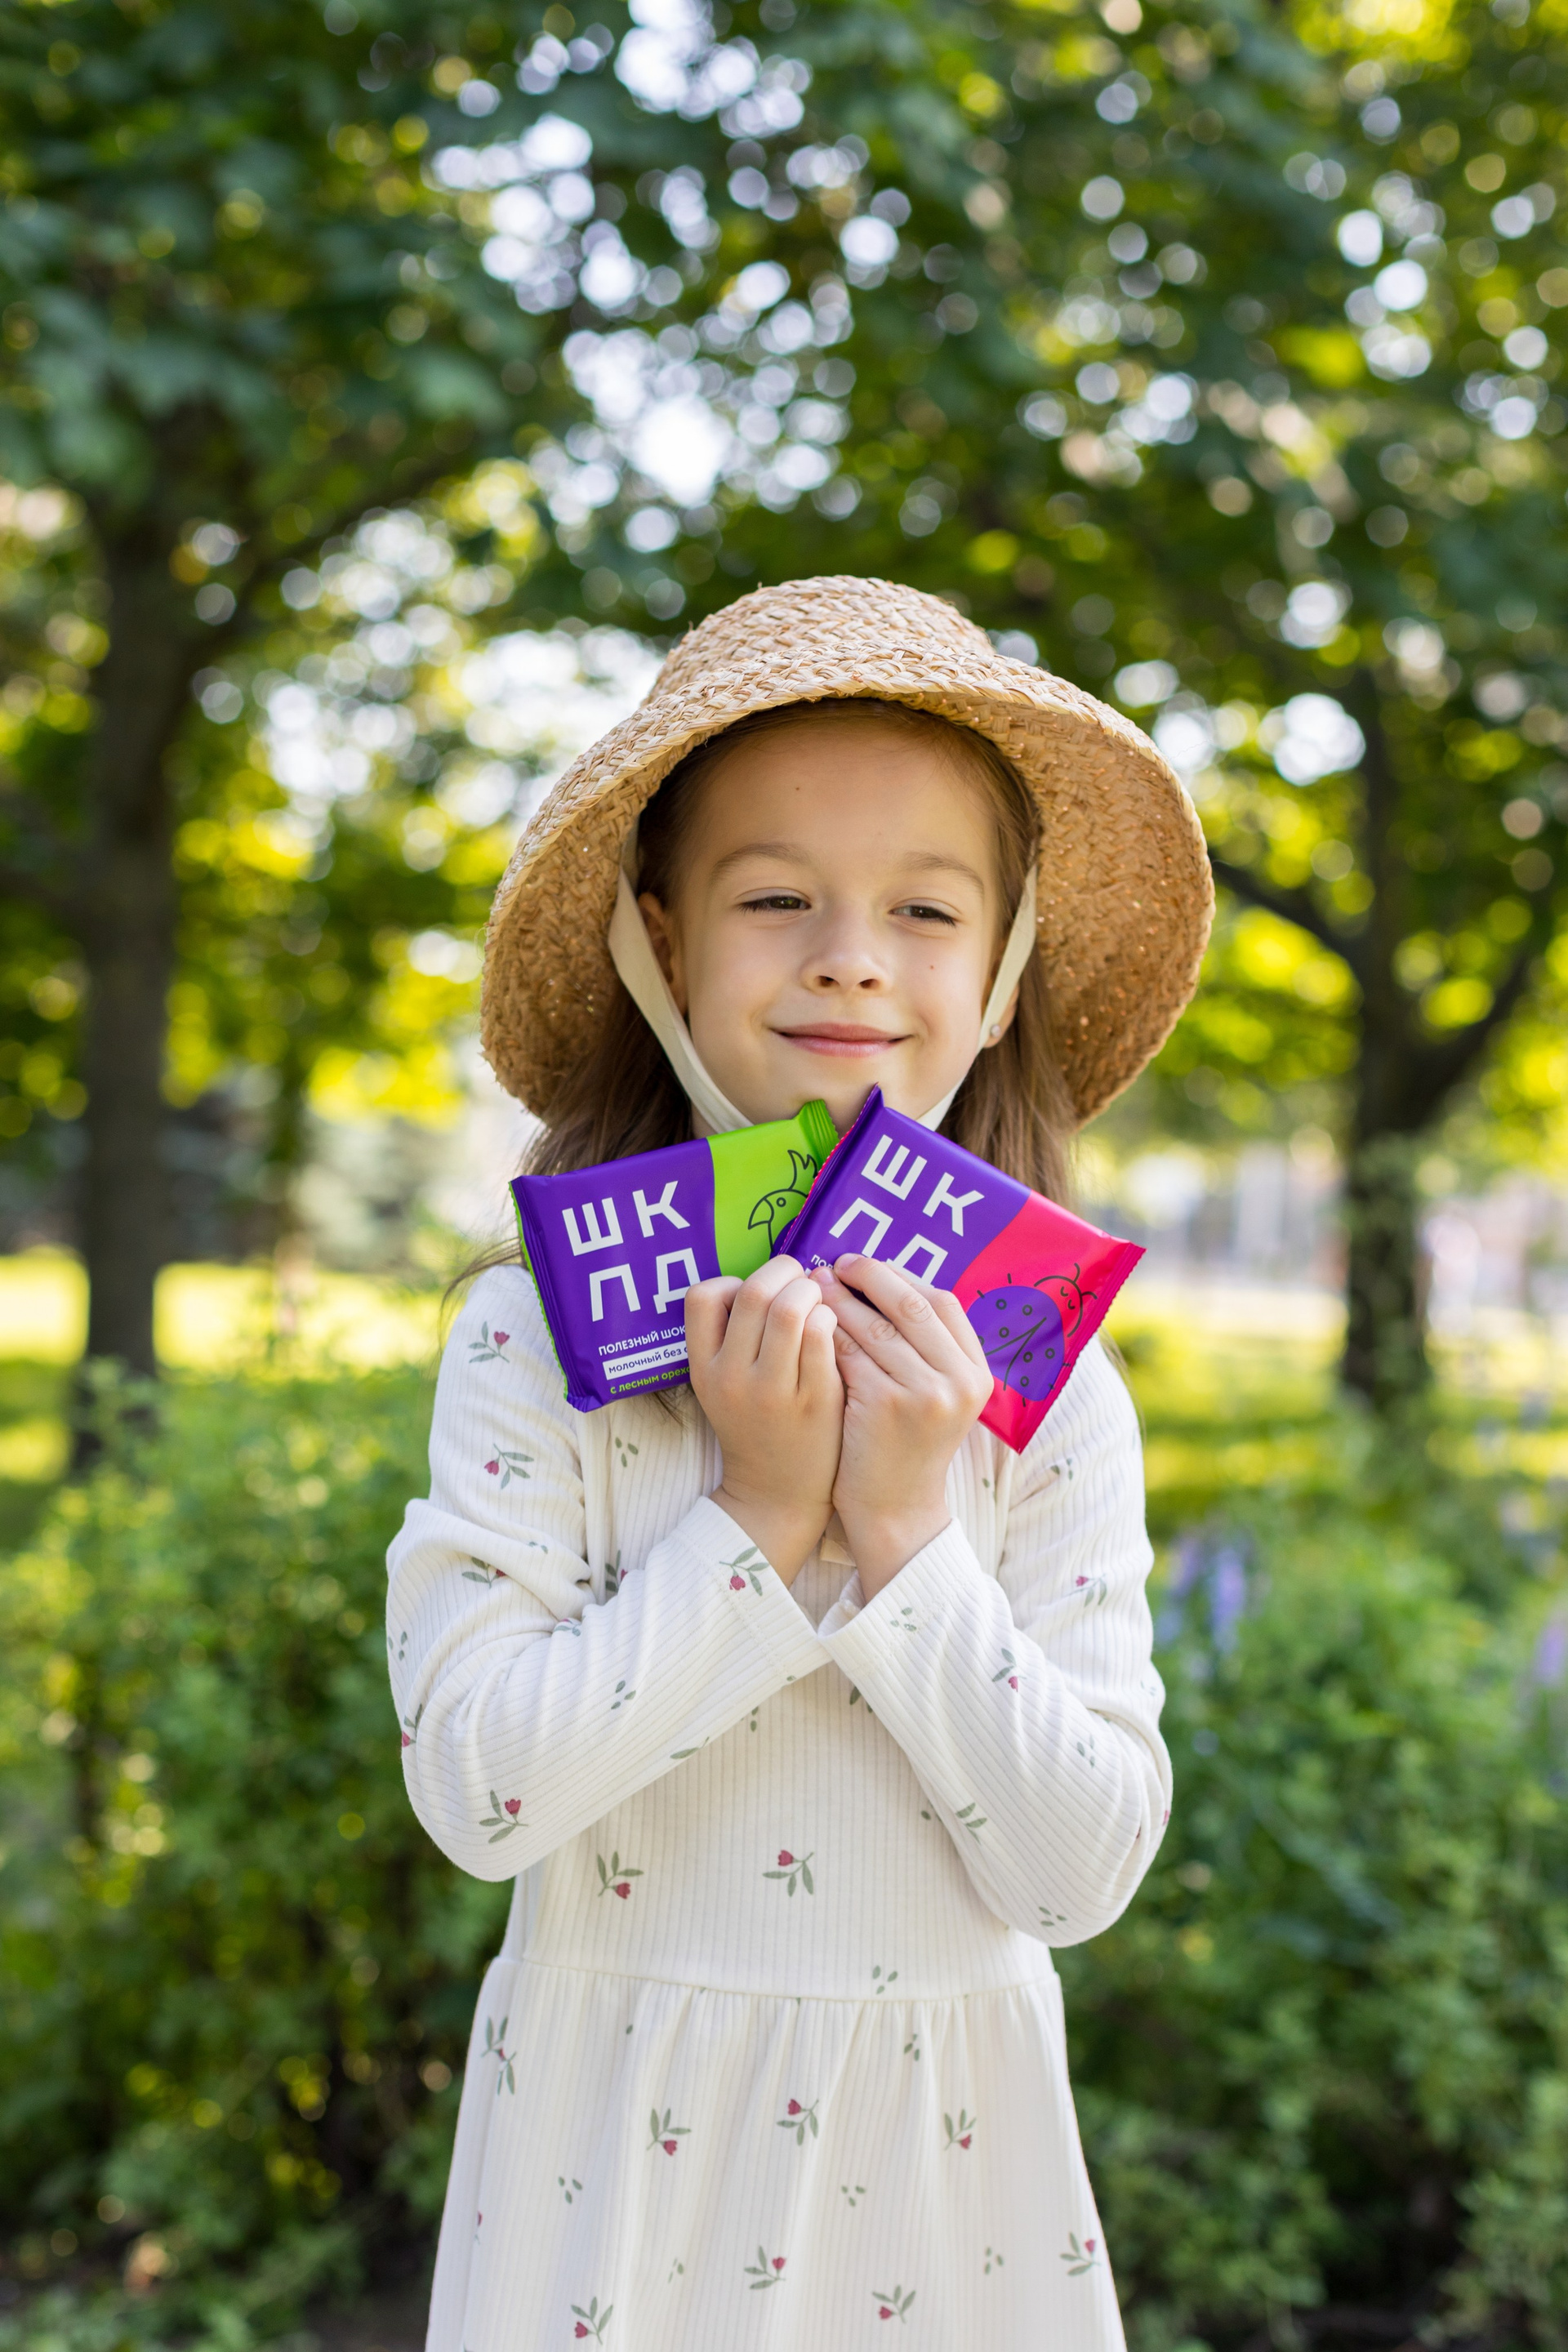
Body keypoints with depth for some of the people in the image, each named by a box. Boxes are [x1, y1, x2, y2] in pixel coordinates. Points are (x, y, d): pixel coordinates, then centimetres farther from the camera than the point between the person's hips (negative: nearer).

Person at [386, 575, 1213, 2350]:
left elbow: (1089, 1872, -11)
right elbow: (472, 1787, -16)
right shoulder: (537, 1339, -10)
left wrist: (908, 1537, -20)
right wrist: (756, 1528, -22)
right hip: (621, 2127, -1)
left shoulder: (1051, 1386, -6)